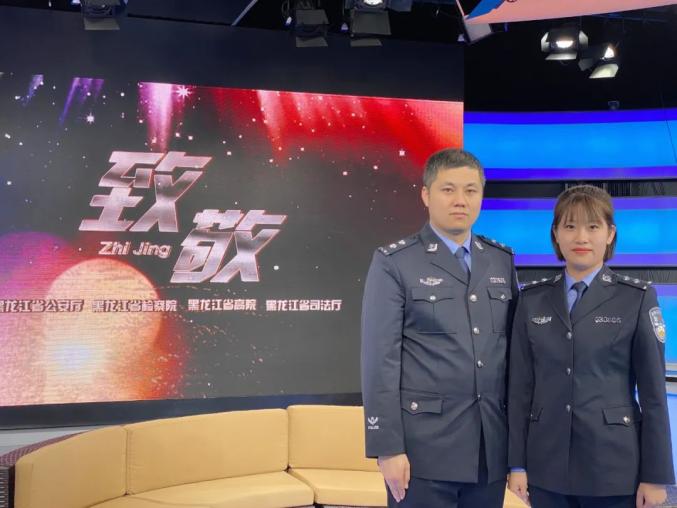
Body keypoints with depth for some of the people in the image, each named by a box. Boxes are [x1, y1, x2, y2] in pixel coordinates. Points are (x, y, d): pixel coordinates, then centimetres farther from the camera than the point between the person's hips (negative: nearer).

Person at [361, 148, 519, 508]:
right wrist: (388, 448, -12)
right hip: (424, 444, -4)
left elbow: (514, 347, 12)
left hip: (492, 444, 4)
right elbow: (380, 359, -9)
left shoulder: (502, 260, 9)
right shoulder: (394, 263, -5)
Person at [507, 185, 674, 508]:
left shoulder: (637, 298, -2)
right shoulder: (532, 299, 4)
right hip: (547, 464, 2)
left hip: (614, 465, -2)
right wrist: (517, 464, 1)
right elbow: (520, 386, 4)